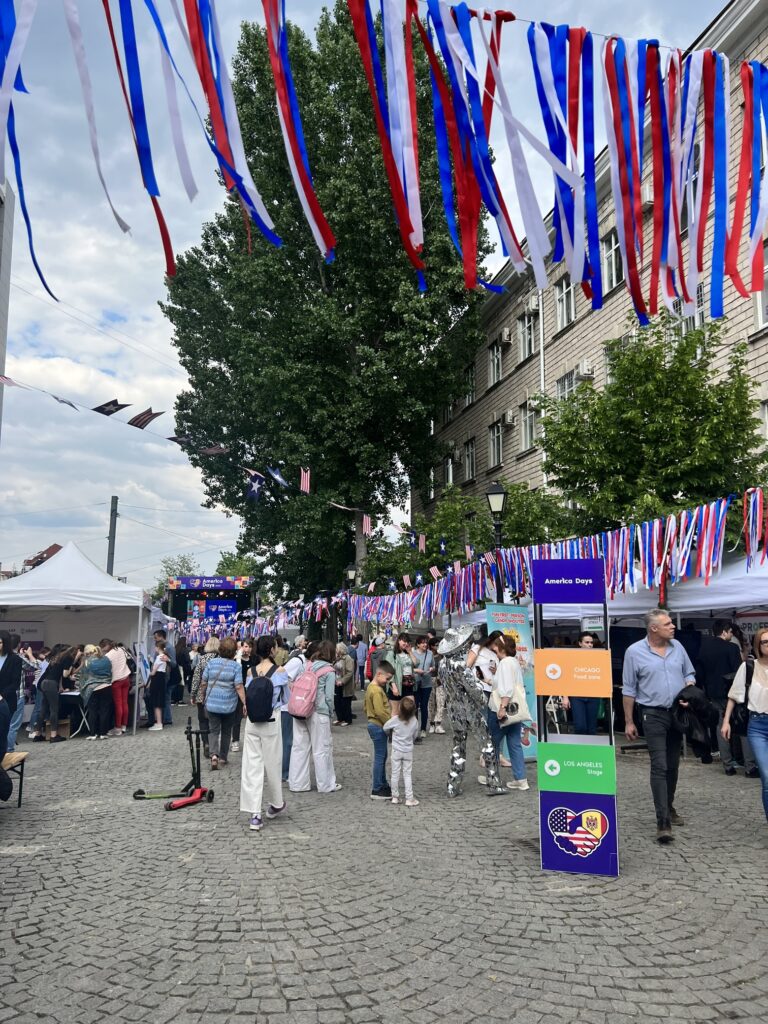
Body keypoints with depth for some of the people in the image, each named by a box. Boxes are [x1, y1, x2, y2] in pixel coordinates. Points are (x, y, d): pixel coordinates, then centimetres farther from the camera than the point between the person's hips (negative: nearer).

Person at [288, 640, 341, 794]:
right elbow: (329, 696, -7)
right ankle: (326, 784, 17)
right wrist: (330, 712, 7)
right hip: (318, 713, -5)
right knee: (322, 749, 6)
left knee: (300, 746, 11)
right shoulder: (329, 672, -7)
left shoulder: (308, 666, 5)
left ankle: (297, 783, 19)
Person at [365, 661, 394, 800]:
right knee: (380, 757, -3)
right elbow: (380, 712, -26)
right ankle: (377, 790, 3)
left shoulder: (371, 687, 12)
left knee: (381, 757, 18)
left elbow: (366, 707, 19)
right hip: (379, 727, -10)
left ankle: (382, 784, 28)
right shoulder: (377, 690, -21)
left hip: (374, 724, 10)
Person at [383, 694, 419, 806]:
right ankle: (409, 799, 6)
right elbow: (415, 735, 1)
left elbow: (385, 727, -4)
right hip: (408, 751, 1)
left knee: (395, 774, 10)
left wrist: (392, 732, 16)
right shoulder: (414, 721, -12)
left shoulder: (395, 720, -18)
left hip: (396, 751, -1)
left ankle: (395, 797, 17)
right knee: (408, 775, 8)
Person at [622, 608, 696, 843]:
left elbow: (689, 674, 15)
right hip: (653, 715, -5)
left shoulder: (677, 647, 4)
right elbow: (629, 690, -4)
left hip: (678, 713, 5)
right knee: (659, 767, -10)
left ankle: (668, 807, 32)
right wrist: (629, 722, -2)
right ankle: (663, 822, -8)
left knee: (672, 765, 14)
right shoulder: (634, 652, -9)